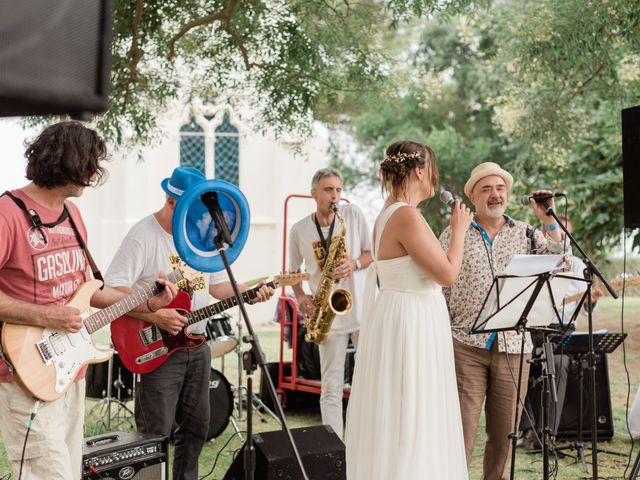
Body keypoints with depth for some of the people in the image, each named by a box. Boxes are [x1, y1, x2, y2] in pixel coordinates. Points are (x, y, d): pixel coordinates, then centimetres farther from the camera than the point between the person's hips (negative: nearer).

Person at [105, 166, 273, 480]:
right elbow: (112, 288, -22)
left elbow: (217, 283, 17)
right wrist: (155, 315, -30)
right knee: (156, 433, -5)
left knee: (196, 427, 14)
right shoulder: (143, 236, -15)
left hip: (197, 346, 7)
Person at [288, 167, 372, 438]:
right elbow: (293, 271, 14)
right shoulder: (299, 230, 2)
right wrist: (301, 297, -3)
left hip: (362, 311, 0)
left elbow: (372, 253, 5)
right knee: (331, 388, 1)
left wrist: (355, 264, -16)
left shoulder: (353, 215, 1)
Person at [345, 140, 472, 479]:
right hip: (410, 326, -10)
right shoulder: (407, 216, -20)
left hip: (411, 323, 10)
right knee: (408, 424, -4)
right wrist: (459, 230, -7)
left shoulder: (390, 213, 11)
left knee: (404, 420, 16)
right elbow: (448, 273, -18)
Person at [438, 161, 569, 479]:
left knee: (504, 432, 9)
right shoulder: (454, 235, 6)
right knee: (461, 428, -4)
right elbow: (440, 289, 6)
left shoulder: (525, 234, 11)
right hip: (466, 345, -2)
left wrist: (548, 220, -5)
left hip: (514, 347, 2)